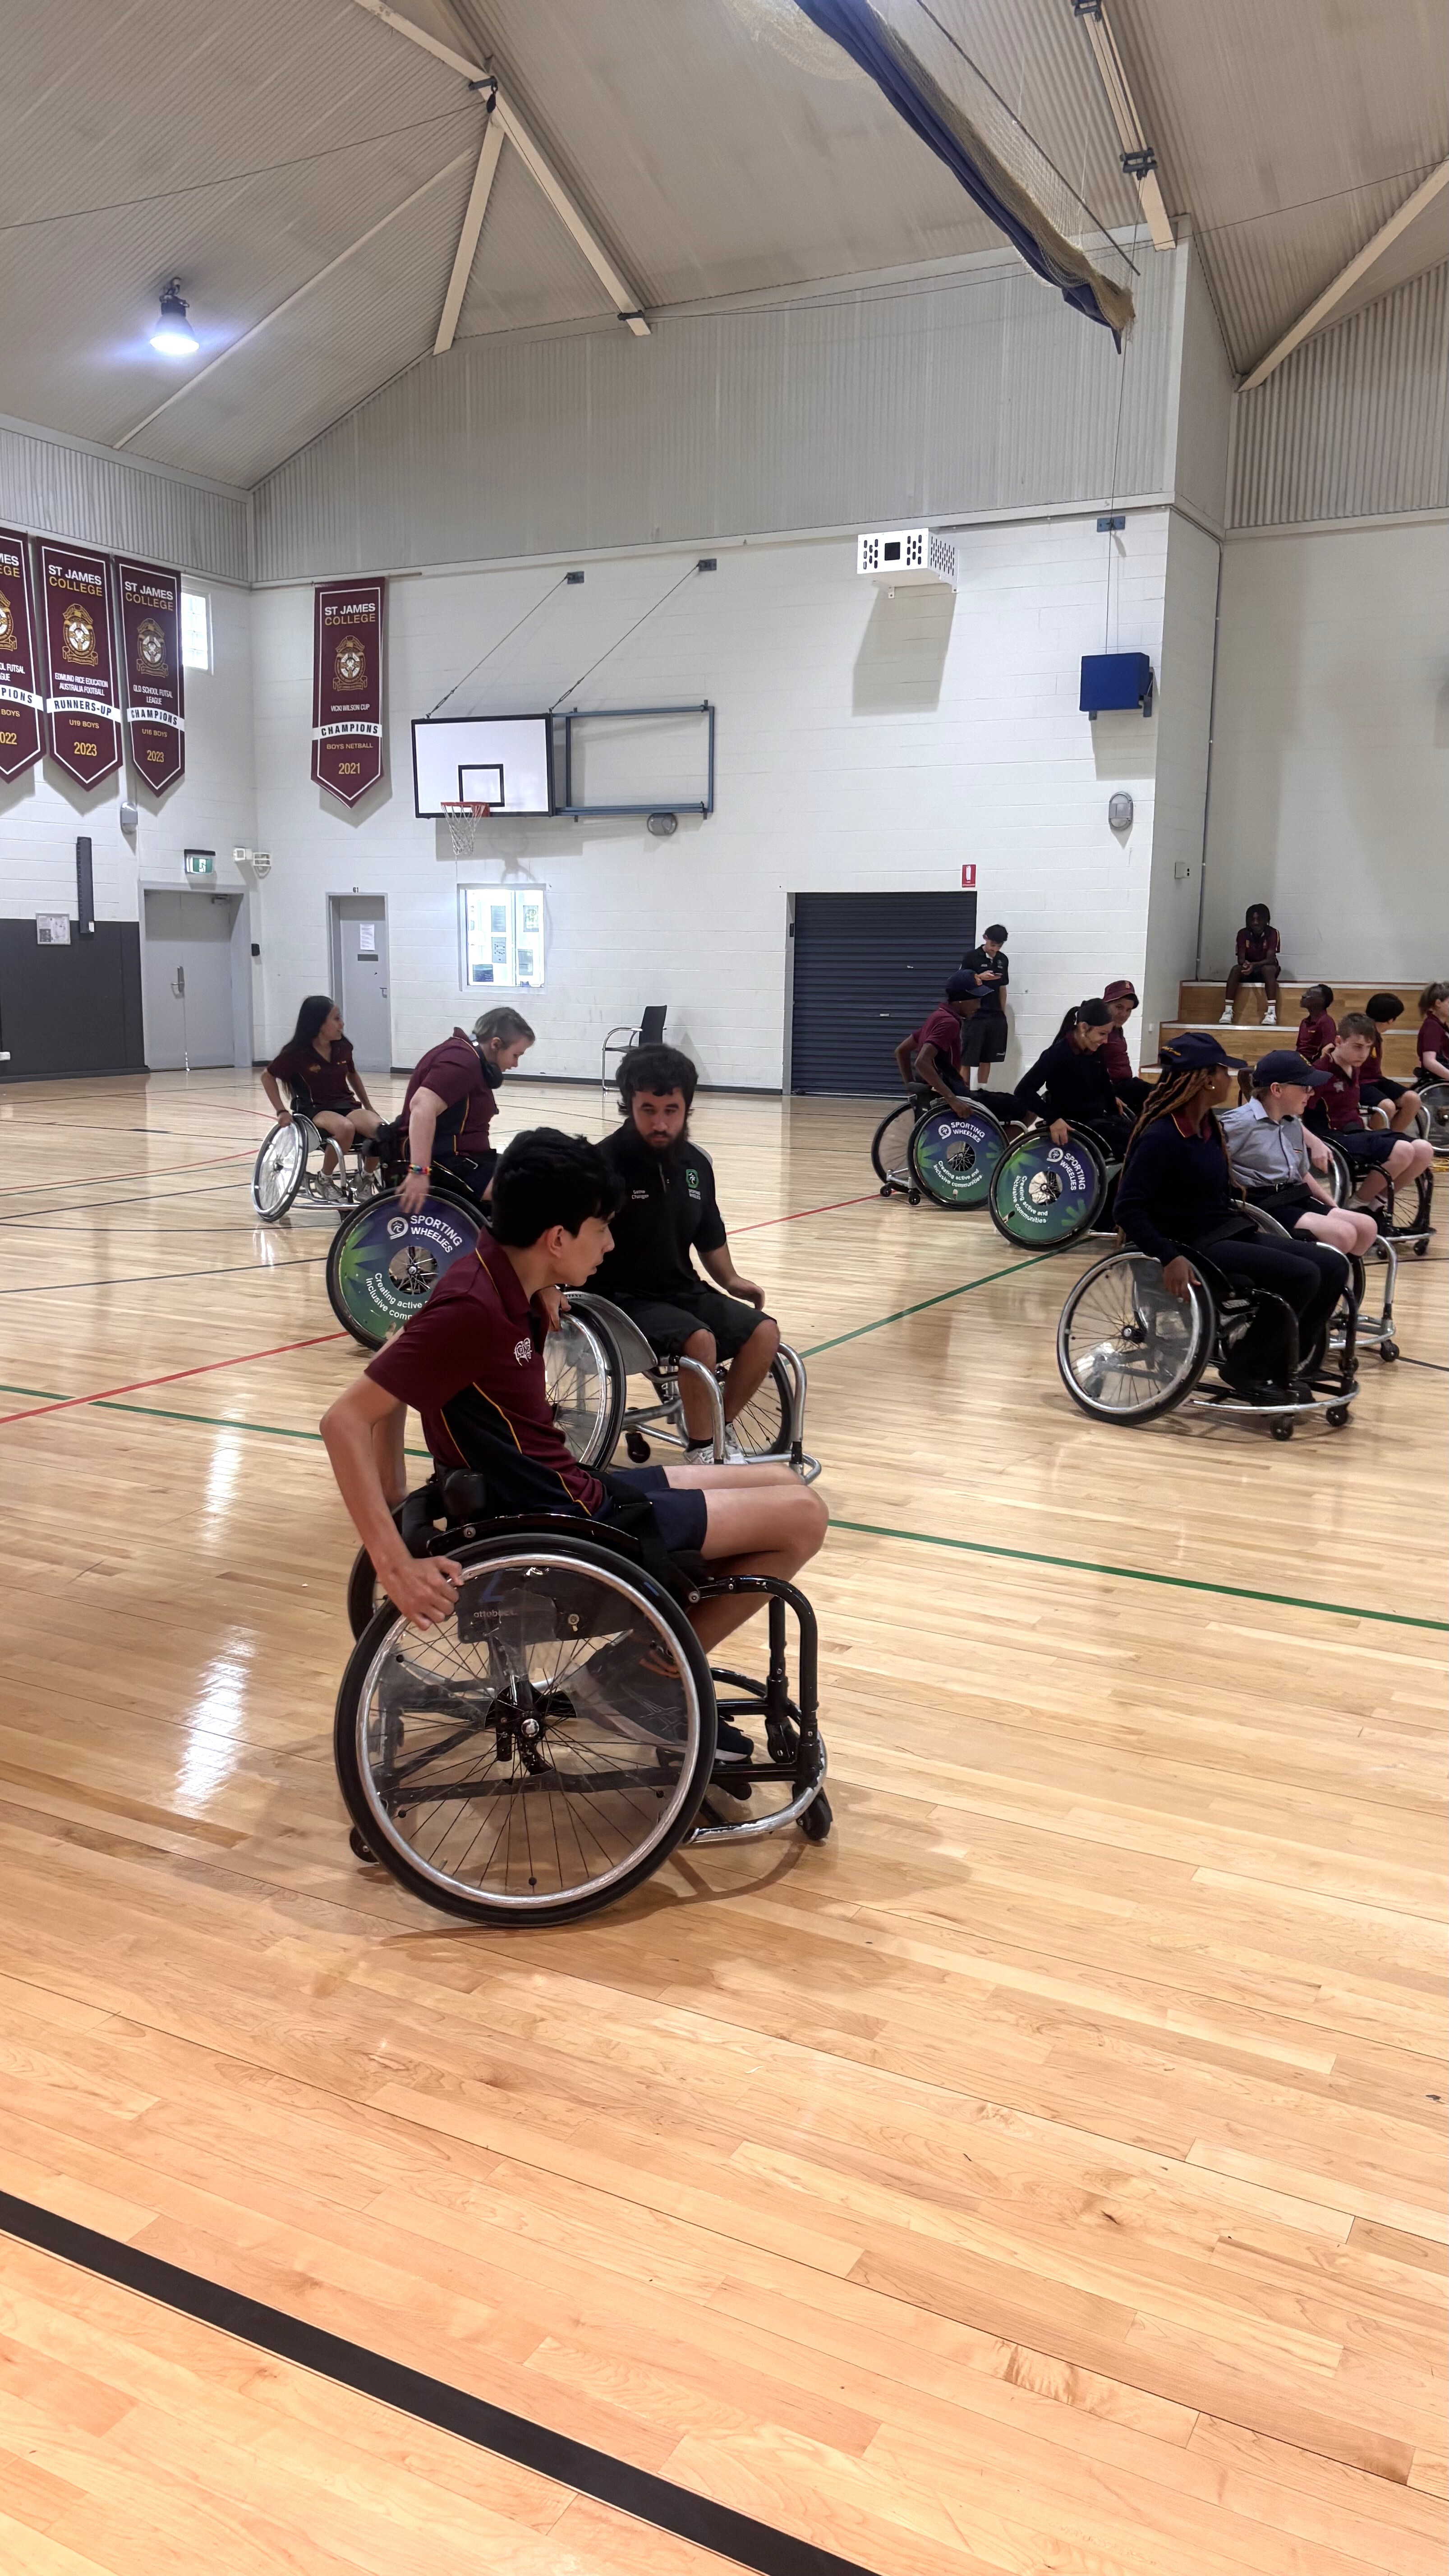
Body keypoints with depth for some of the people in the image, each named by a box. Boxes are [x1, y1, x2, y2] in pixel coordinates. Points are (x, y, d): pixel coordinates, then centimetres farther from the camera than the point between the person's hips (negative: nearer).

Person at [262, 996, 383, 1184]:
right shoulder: (297, 1053, -8)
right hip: (314, 1110, -4)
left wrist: (368, 1106, 21)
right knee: (346, 1128, -39)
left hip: (346, 1105, 4)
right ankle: (325, 1179, -16)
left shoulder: (343, 1048, 4)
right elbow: (268, 1076, 4)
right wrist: (281, 1111, -3)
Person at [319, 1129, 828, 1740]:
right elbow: (344, 1420, -27)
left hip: (569, 1492, 9)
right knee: (802, 1516, -4)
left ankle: (655, 1663, 17)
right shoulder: (474, 1308, -25)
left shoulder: (504, 1281, 1)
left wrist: (402, 1518, 6)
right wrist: (396, 1564, -30)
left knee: (780, 1485, 17)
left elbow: (399, 1362, 12)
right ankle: (651, 1677, 6)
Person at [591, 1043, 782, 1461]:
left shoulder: (696, 1162, 4)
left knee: (764, 1332, -10)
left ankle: (721, 1429, 8)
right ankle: (702, 1449, -9)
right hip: (624, 1298, -7)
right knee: (700, 1339, -30)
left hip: (683, 1290, 7)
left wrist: (730, 1279, 7)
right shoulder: (607, 1163, -17)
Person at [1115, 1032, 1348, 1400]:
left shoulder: (1209, 1124, 10)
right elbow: (1129, 1209, -23)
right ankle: (1244, 1368, -5)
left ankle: (1279, 1367, 11)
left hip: (1231, 1234, 9)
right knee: (1301, 1276, -23)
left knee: (1333, 1267, -2)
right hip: (1195, 1246, -9)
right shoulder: (1161, 1136, -17)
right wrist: (1170, 1258, -32)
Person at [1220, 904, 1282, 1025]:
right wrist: (1245, 964, -40)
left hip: (1266, 967, -2)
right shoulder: (1243, 934, -9)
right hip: (1248, 970, 2)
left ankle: (1272, 1012, -46)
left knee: (1268, 969, -37)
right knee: (1235, 969, -30)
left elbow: (1270, 959, -24)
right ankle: (1227, 1012, -37)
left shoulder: (1272, 933, -15)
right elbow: (1240, 959, -15)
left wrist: (1254, 965, -43)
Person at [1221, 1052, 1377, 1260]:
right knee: (1342, 1234, -23)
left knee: (1367, 1228, -1)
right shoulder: (1241, 1123, -12)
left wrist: (1333, 1207, 20)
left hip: (1297, 1200, 10)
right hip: (1263, 1206, -10)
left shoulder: (1294, 1125, 18)